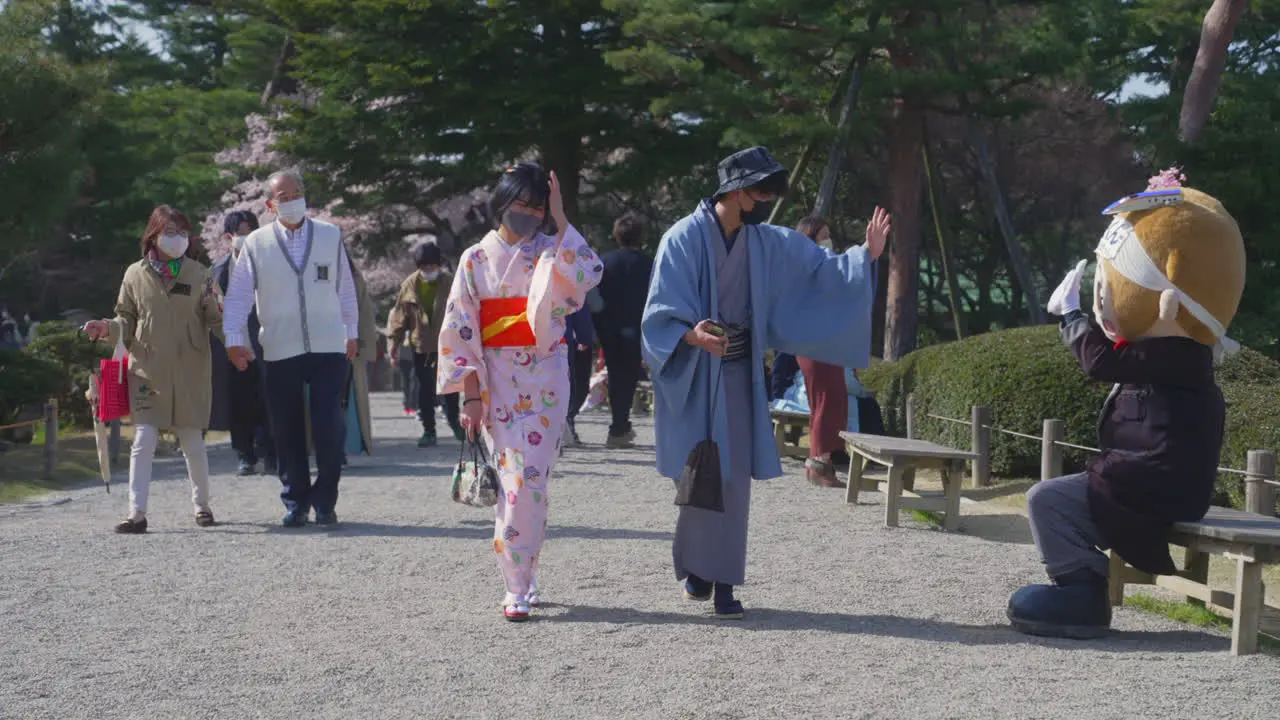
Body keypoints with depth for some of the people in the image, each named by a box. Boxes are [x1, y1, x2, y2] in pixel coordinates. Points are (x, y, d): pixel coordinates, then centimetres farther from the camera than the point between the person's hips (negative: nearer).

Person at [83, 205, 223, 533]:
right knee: (143, 440, -8)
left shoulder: (199, 274, 1)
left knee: (193, 442, 9)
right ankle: (137, 512, -6)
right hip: (148, 371, 0)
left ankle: (202, 505, 26)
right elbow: (128, 321, 9)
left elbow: (215, 319, 2)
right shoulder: (136, 274, 3)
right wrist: (108, 328, -10)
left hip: (190, 373, 0)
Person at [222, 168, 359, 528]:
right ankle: (295, 502, 17)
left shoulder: (331, 236, 6)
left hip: (329, 348, 0)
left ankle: (325, 502, 9)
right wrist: (234, 339, -6)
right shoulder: (256, 243, 3)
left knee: (328, 429, -5)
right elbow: (238, 294, 2)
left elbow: (345, 288, 12)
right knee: (287, 431, 4)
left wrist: (352, 333, 13)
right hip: (280, 352, 0)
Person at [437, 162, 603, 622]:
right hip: (496, 384, 0)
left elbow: (590, 274, -17)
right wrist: (470, 396, -4)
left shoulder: (553, 253, 5)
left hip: (545, 384, 0)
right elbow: (460, 330, 2)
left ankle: (518, 588, 4)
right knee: (513, 480, -2)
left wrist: (560, 221, -13)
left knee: (528, 481, -6)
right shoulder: (477, 259, 4)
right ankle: (520, 583, 8)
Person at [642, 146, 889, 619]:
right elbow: (661, 314, -16)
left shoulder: (769, 243, 6)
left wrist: (865, 255, 0)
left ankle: (721, 582, 7)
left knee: (733, 480, 1)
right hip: (694, 376, -5)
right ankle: (694, 566, 17)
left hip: (739, 375, 5)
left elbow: (820, 270, 14)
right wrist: (693, 336, -35)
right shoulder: (684, 239, -11)